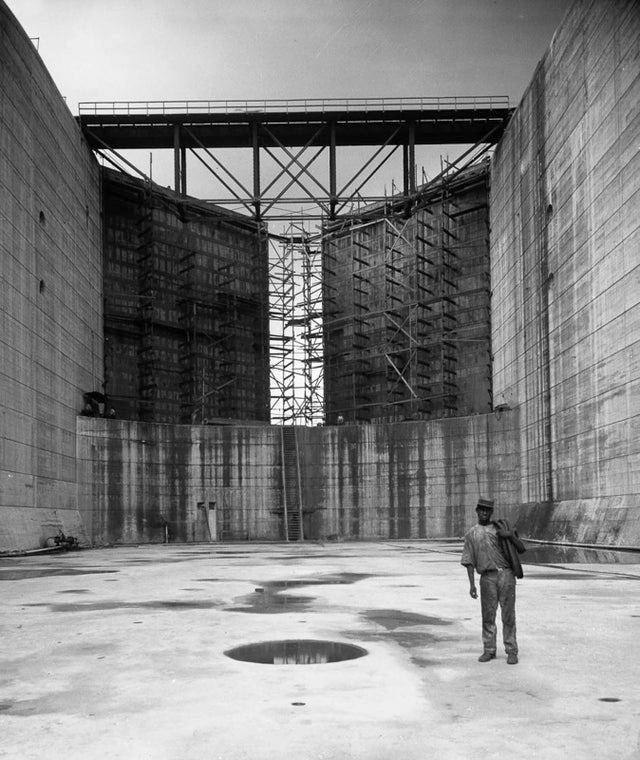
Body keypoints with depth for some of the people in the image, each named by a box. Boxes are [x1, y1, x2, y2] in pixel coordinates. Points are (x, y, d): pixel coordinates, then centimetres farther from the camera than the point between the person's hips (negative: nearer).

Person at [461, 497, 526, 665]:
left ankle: (511, 651, 4)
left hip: (506, 574, 0)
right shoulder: (471, 534, 13)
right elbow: (469, 561, 8)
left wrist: (511, 535, -8)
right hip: (487, 577, 0)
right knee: (488, 615, 3)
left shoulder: (500, 528, 13)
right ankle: (489, 650, 14)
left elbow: (521, 549, 10)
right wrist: (472, 584, 0)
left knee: (508, 615, -1)